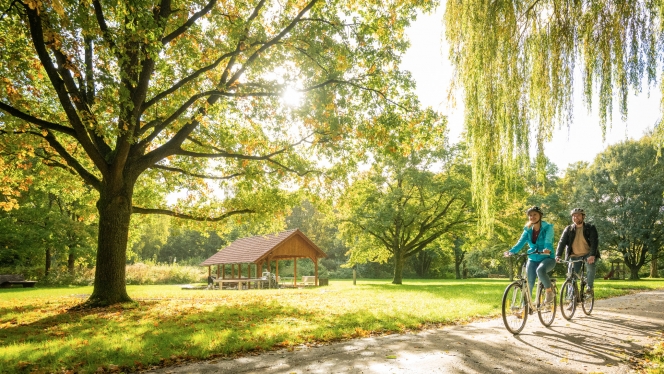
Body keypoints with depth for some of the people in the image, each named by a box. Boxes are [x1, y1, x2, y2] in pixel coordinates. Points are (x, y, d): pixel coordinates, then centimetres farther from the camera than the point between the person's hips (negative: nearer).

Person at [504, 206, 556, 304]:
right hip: (533, 259, 4)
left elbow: (548, 241, -23)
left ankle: (549, 291, -12)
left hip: (547, 258, -4)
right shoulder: (528, 230, 5)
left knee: (540, 270, -35)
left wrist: (547, 249, -47)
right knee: (528, 283, -6)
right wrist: (511, 251, -29)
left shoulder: (547, 228, -5)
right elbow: (520, 242, -9)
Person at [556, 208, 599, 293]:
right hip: (574, 256, 2)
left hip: (588, 255, -2)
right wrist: (558, 256, -25)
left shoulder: (590, 228, -6)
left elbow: (594, 242, -18)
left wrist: (592, 255, -34)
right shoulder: (568, 229, 0)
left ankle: (590, 287, -11)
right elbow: (562, 242, -10)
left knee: (590, 267, -29)